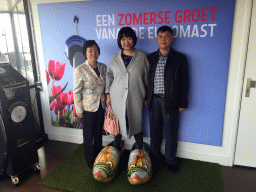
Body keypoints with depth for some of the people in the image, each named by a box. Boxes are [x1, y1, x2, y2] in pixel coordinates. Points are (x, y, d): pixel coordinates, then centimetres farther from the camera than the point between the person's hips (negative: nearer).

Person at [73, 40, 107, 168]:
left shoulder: (103, 67, 1)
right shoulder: (80, 70, -15)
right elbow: (76, 91, -12)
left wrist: (106, 101, 9)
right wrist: (79, 110, -11)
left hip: (101, 106, 5)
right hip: (87, 108, -5)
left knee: (98, 132, 18)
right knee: (88, 135, 10)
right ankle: (90, 159, 32)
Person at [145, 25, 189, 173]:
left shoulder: (179, 58, -1)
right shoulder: (150, 58, 8)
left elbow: (184, 82, -2)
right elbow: (146, 79, 12)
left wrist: (183, 103, -5)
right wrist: (145, 97, 5)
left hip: (171, 101, -2)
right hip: (154, 100, 3)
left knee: (171, 132, 8)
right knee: (155, 131, 12)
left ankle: (171, 160, 28)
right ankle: (155, 158, 31)